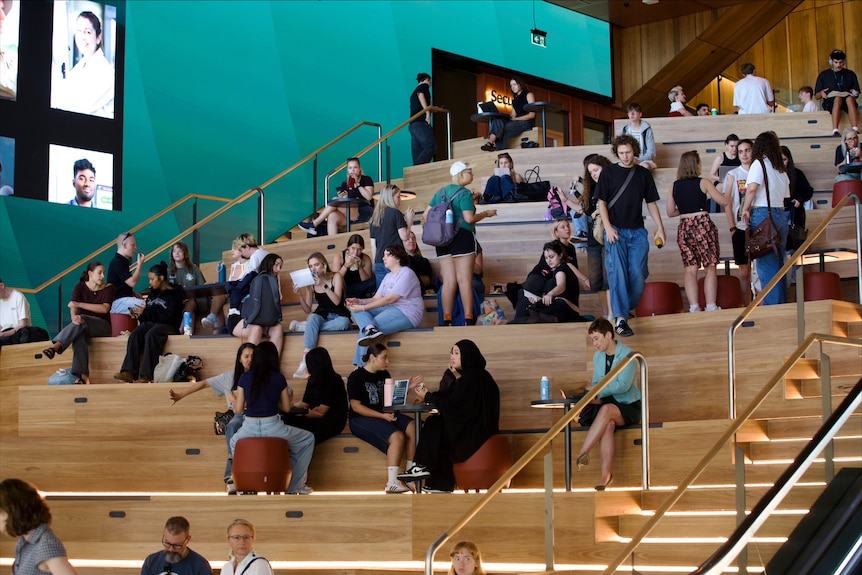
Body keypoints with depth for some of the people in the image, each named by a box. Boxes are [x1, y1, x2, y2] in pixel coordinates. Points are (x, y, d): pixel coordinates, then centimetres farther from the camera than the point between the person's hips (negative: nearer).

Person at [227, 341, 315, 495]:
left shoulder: (245, 378, 2)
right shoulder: (279, 378, 0)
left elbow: (238, 409, 5)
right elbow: (286, 408, 9)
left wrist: (234, 402, 28)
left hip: (249, 429, 2)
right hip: (272, 427, -2)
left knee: (234, 442, 39)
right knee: (308, 439, 23)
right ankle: (294, 485, 21)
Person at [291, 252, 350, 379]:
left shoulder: (335, 277, -3)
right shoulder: (310, 283, 4)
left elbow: (336, 301, -16)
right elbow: (307, 310, 3)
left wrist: (323, 286, -24)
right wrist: (300, 295, -13)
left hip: (339, 317, -2)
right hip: (322, 316, 2)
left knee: (343, 323, -38)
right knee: (312, 318, -35)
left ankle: (305, 326, -24)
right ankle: (305, 362, -47)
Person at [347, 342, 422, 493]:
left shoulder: (384, 375, 13)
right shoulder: (356, 377, -7)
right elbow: (356, 406, -13)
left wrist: (406, 387, 0)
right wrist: (382, 416, -20)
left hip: (385, 415, 7)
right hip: (361, 419, -7)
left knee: (412, 427, -19)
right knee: (397, 436, -29)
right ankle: (392, 483, -29)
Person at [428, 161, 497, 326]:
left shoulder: (441, 192, 13)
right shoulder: (464, 193, -8)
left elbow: (427, 214, 14)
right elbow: (469, 218, -17)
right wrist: (486, 213, -2)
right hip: (462, 237, -6)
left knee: (449, 281, 5)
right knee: (464, 280, -5)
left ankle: (446, 320, 1)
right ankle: (468, 319, -6)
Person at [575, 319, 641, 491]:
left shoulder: (627, 355, -11)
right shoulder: (598, 356, 10)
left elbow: (623, 385, -21)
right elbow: (596, 383, 13)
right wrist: (595, 395, -9)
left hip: (629, 407, -4)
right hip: (609, 405, 4)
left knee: (606, 410, -37)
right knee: (608, 424, -33)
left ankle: (582, 454, -38)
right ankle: (606, 475, -38)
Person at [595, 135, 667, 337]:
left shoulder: (643, 174, 9)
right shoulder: (609, 172, 3)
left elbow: (651, 203, 13)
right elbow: (602, 202, 2)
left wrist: (660, 228, 5)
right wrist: (608, 228, -10)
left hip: (637, 231, 3)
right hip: (615, 231, -3)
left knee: (638, 274, -3)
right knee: (618, 273, -12)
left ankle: (629, 308, 18)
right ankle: (620, 319, -14)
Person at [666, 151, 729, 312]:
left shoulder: (675, 186, 7)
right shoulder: (703, 182, -4)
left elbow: (670, 212, 11)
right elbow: (724, 201, -1)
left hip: (684, 228, 4)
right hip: (703, 225, -4)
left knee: (690, 270, 4)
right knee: (710, 268, 2)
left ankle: (694, 307, -4)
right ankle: (711, 306, -4)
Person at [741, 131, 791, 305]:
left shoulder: (759, 163, -3)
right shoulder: (781, 169, 16)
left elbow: (752, 188, -19)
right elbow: (785, 196, 14)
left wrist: (746, 209, -8)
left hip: (763, 214, -7)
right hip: (781, 215, 7)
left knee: (766, 263, -5)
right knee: (778, 263, 12)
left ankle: (771, 304, -7)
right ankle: (782, 302, 15)